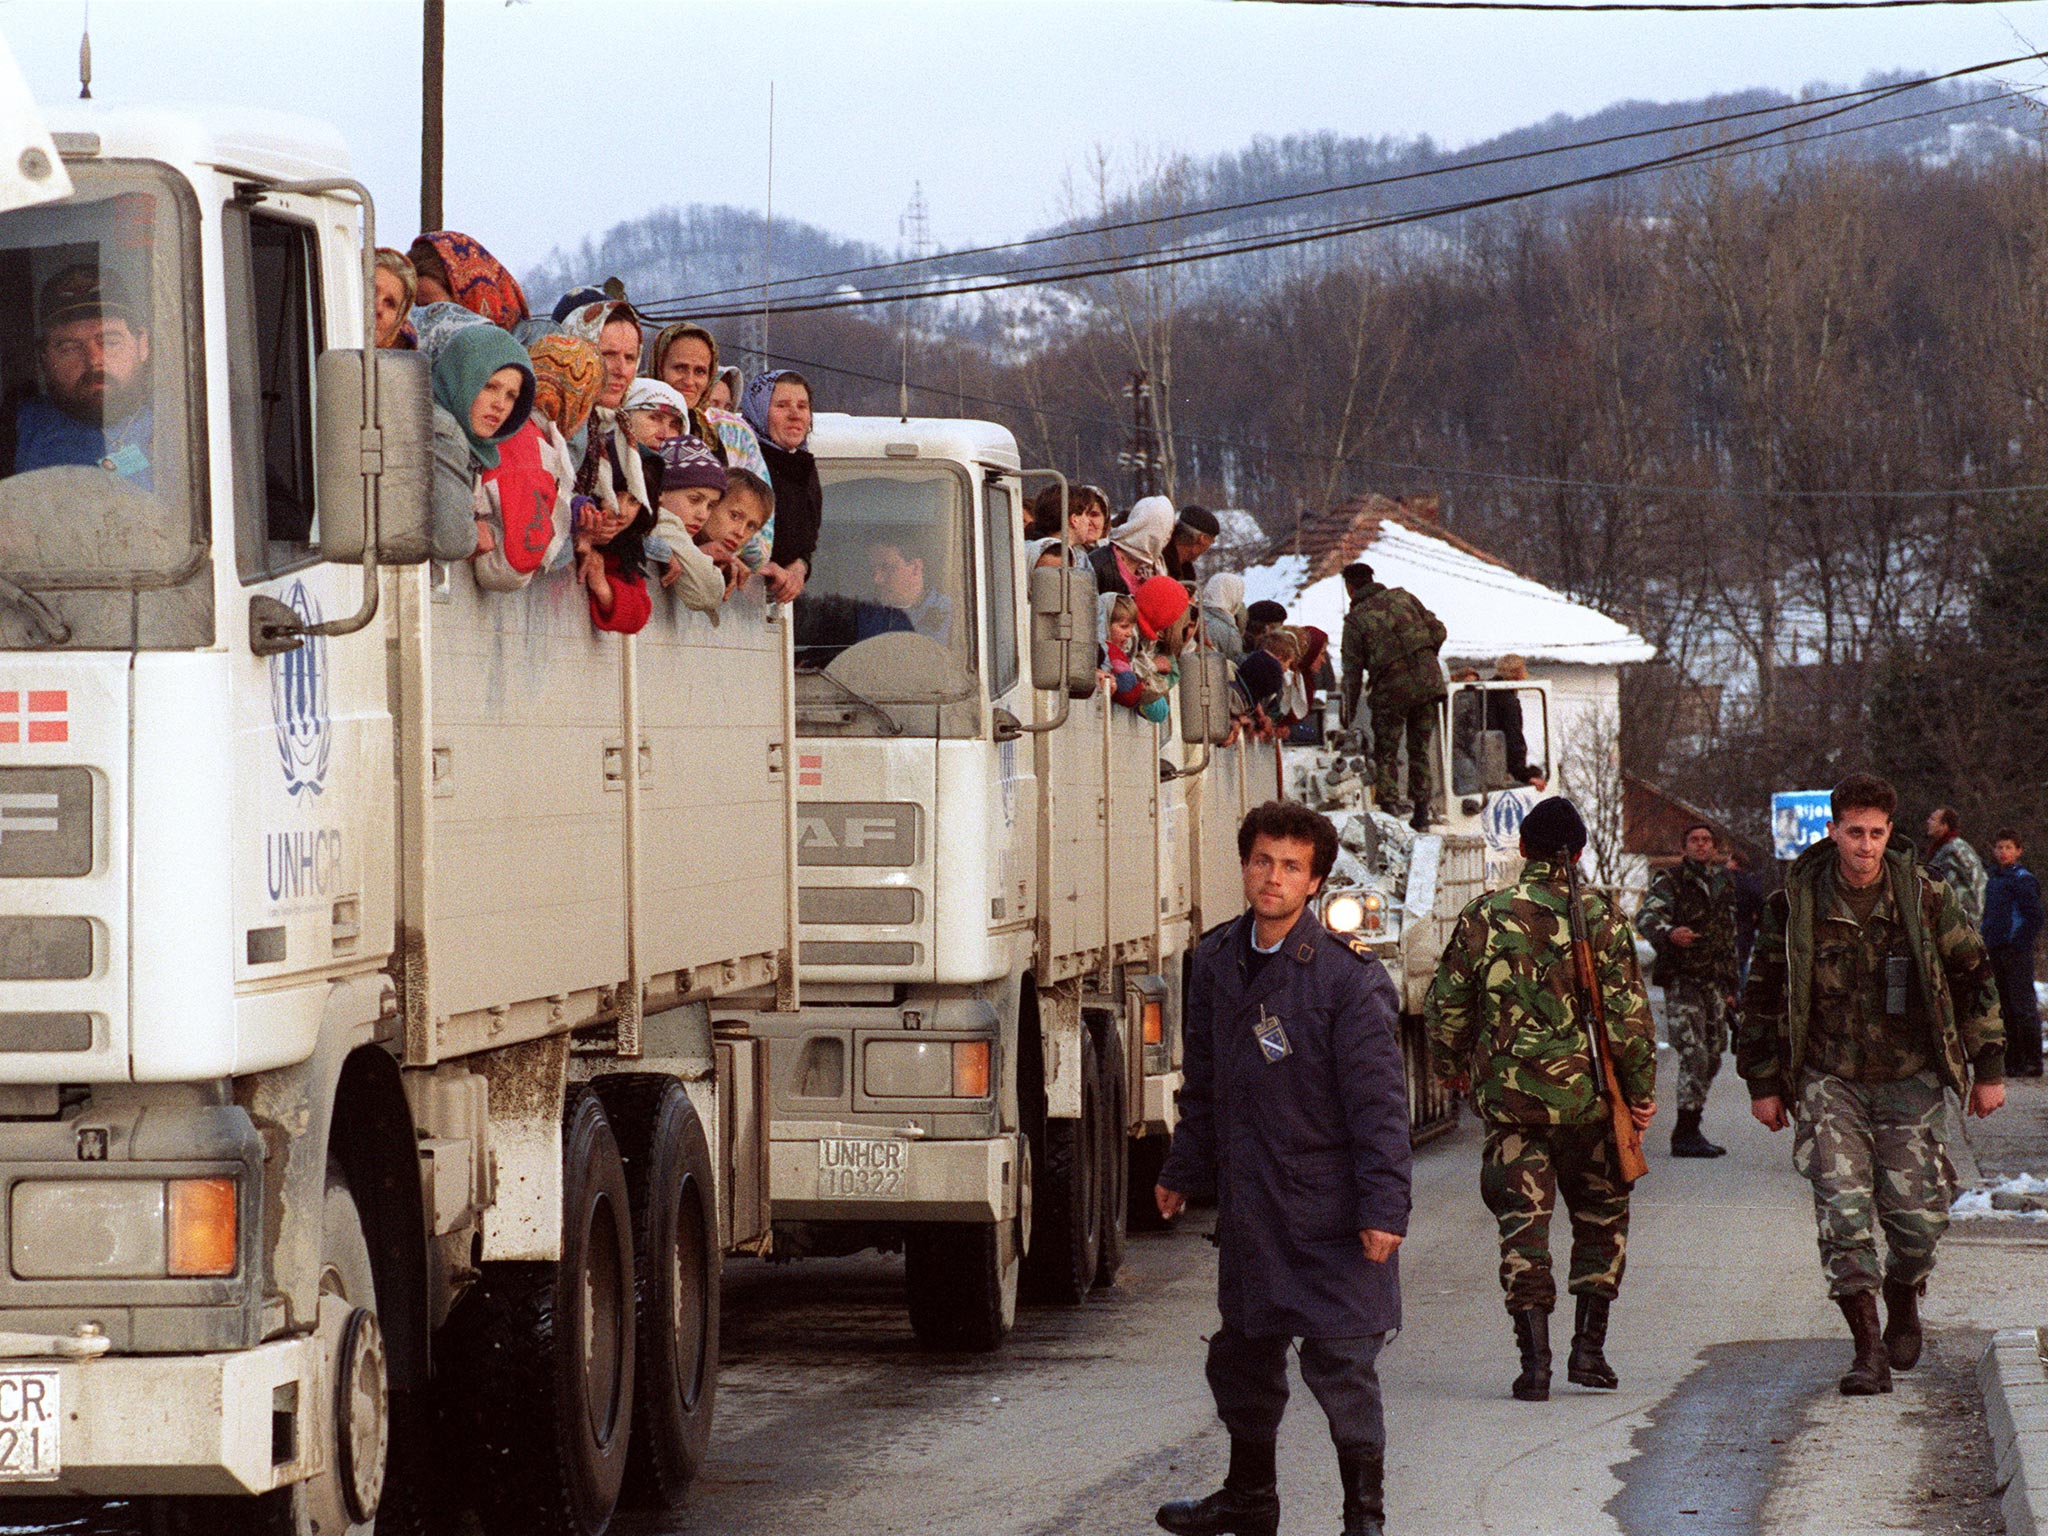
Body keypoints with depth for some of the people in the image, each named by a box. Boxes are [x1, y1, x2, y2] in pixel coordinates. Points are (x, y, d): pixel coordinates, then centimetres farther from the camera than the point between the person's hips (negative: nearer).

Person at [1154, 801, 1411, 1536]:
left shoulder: (1348, 975, -12)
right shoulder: (1217, 962, 6)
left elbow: (1378, 1101, -13)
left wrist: (1383, 1206, -16)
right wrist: (1183, 1171, 23)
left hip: (1328, 1205, -6)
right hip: (1248, 1200, 6)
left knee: (1341, 1362, -4)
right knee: (1242, 1356, 17)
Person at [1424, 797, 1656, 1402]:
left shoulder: (1485, 915, -2)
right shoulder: (1600, 916, -4)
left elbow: (1446, 1003, 4)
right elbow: (1628, 1011, -6)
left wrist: (1449, 1066, 22)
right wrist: (1641, 1089, 4)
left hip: (1507, 1096, 0)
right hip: (1586, 1094, 0)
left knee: (1522, 1222, 3)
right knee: (1601, 1215, 16)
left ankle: (1534, 1358, -6)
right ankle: (1589, 1346, 12)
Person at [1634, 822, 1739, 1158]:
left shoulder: (1723, 884, 16)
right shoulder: (1670, 882, -4)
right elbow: (1645, 917, -21)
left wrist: (1730, 985, 24)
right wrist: (1669, 933, -43)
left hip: (1714, 981, 7)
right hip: (1681, 979, -7)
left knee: (1712, 1057, 7)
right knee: (1695, 1055, -15)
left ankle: (1688, 1130, 17)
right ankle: (1686, 1134, -13)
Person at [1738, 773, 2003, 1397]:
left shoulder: (1923, 897, -2)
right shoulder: (1795, 903, -3)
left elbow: (1973, 978, 8)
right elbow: (1763, 995, 7)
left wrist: (1988, 1067, 8)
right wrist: (1763, 1083, 7)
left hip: (1909, 1082, 1)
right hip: (1830, 1082, -1)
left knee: (1917, 1215, -1)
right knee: (1843, 1214, -12)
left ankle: (1903, 1302, 31)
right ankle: (1868, 1351, -7)